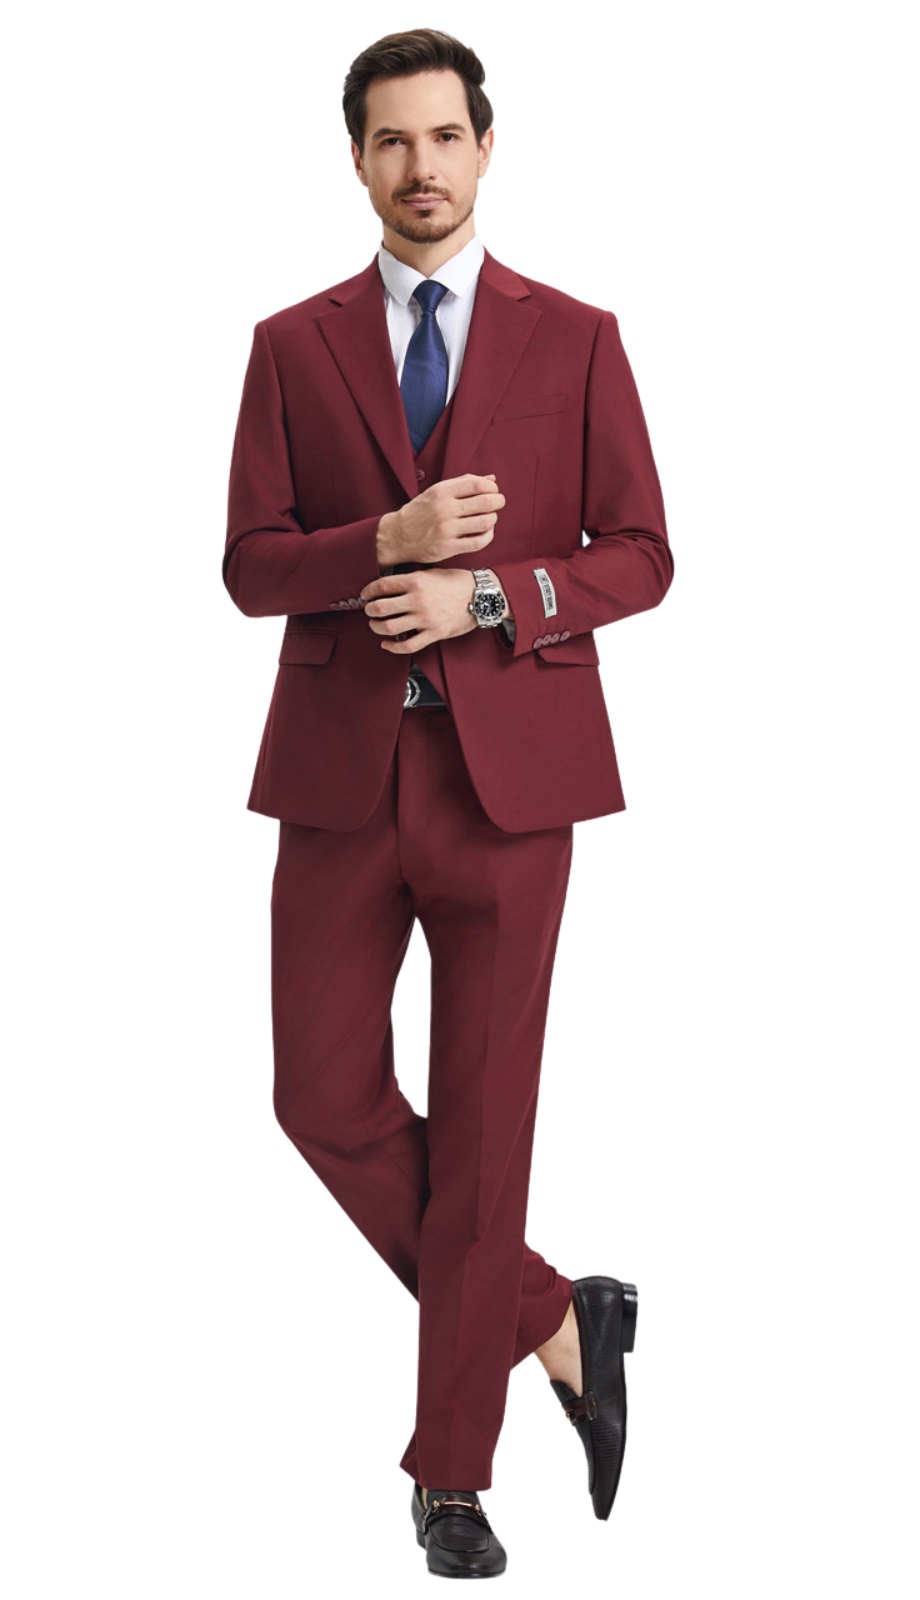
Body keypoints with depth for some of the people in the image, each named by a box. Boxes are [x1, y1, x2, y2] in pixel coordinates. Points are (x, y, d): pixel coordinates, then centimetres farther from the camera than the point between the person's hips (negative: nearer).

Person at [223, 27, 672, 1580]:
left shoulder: (574, 340, 4)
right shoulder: (293, 346, 8)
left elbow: (642, 559, 2)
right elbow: (249, 566, 2)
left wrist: (485, 596, -14)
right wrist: (388, 544, -16)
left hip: (508, 768, -2)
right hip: (341, 769, 2)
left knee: (483, 1117, 1)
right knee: (327, 1098, -1)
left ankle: (451, 1472, 14)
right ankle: (554, 1318, 21)